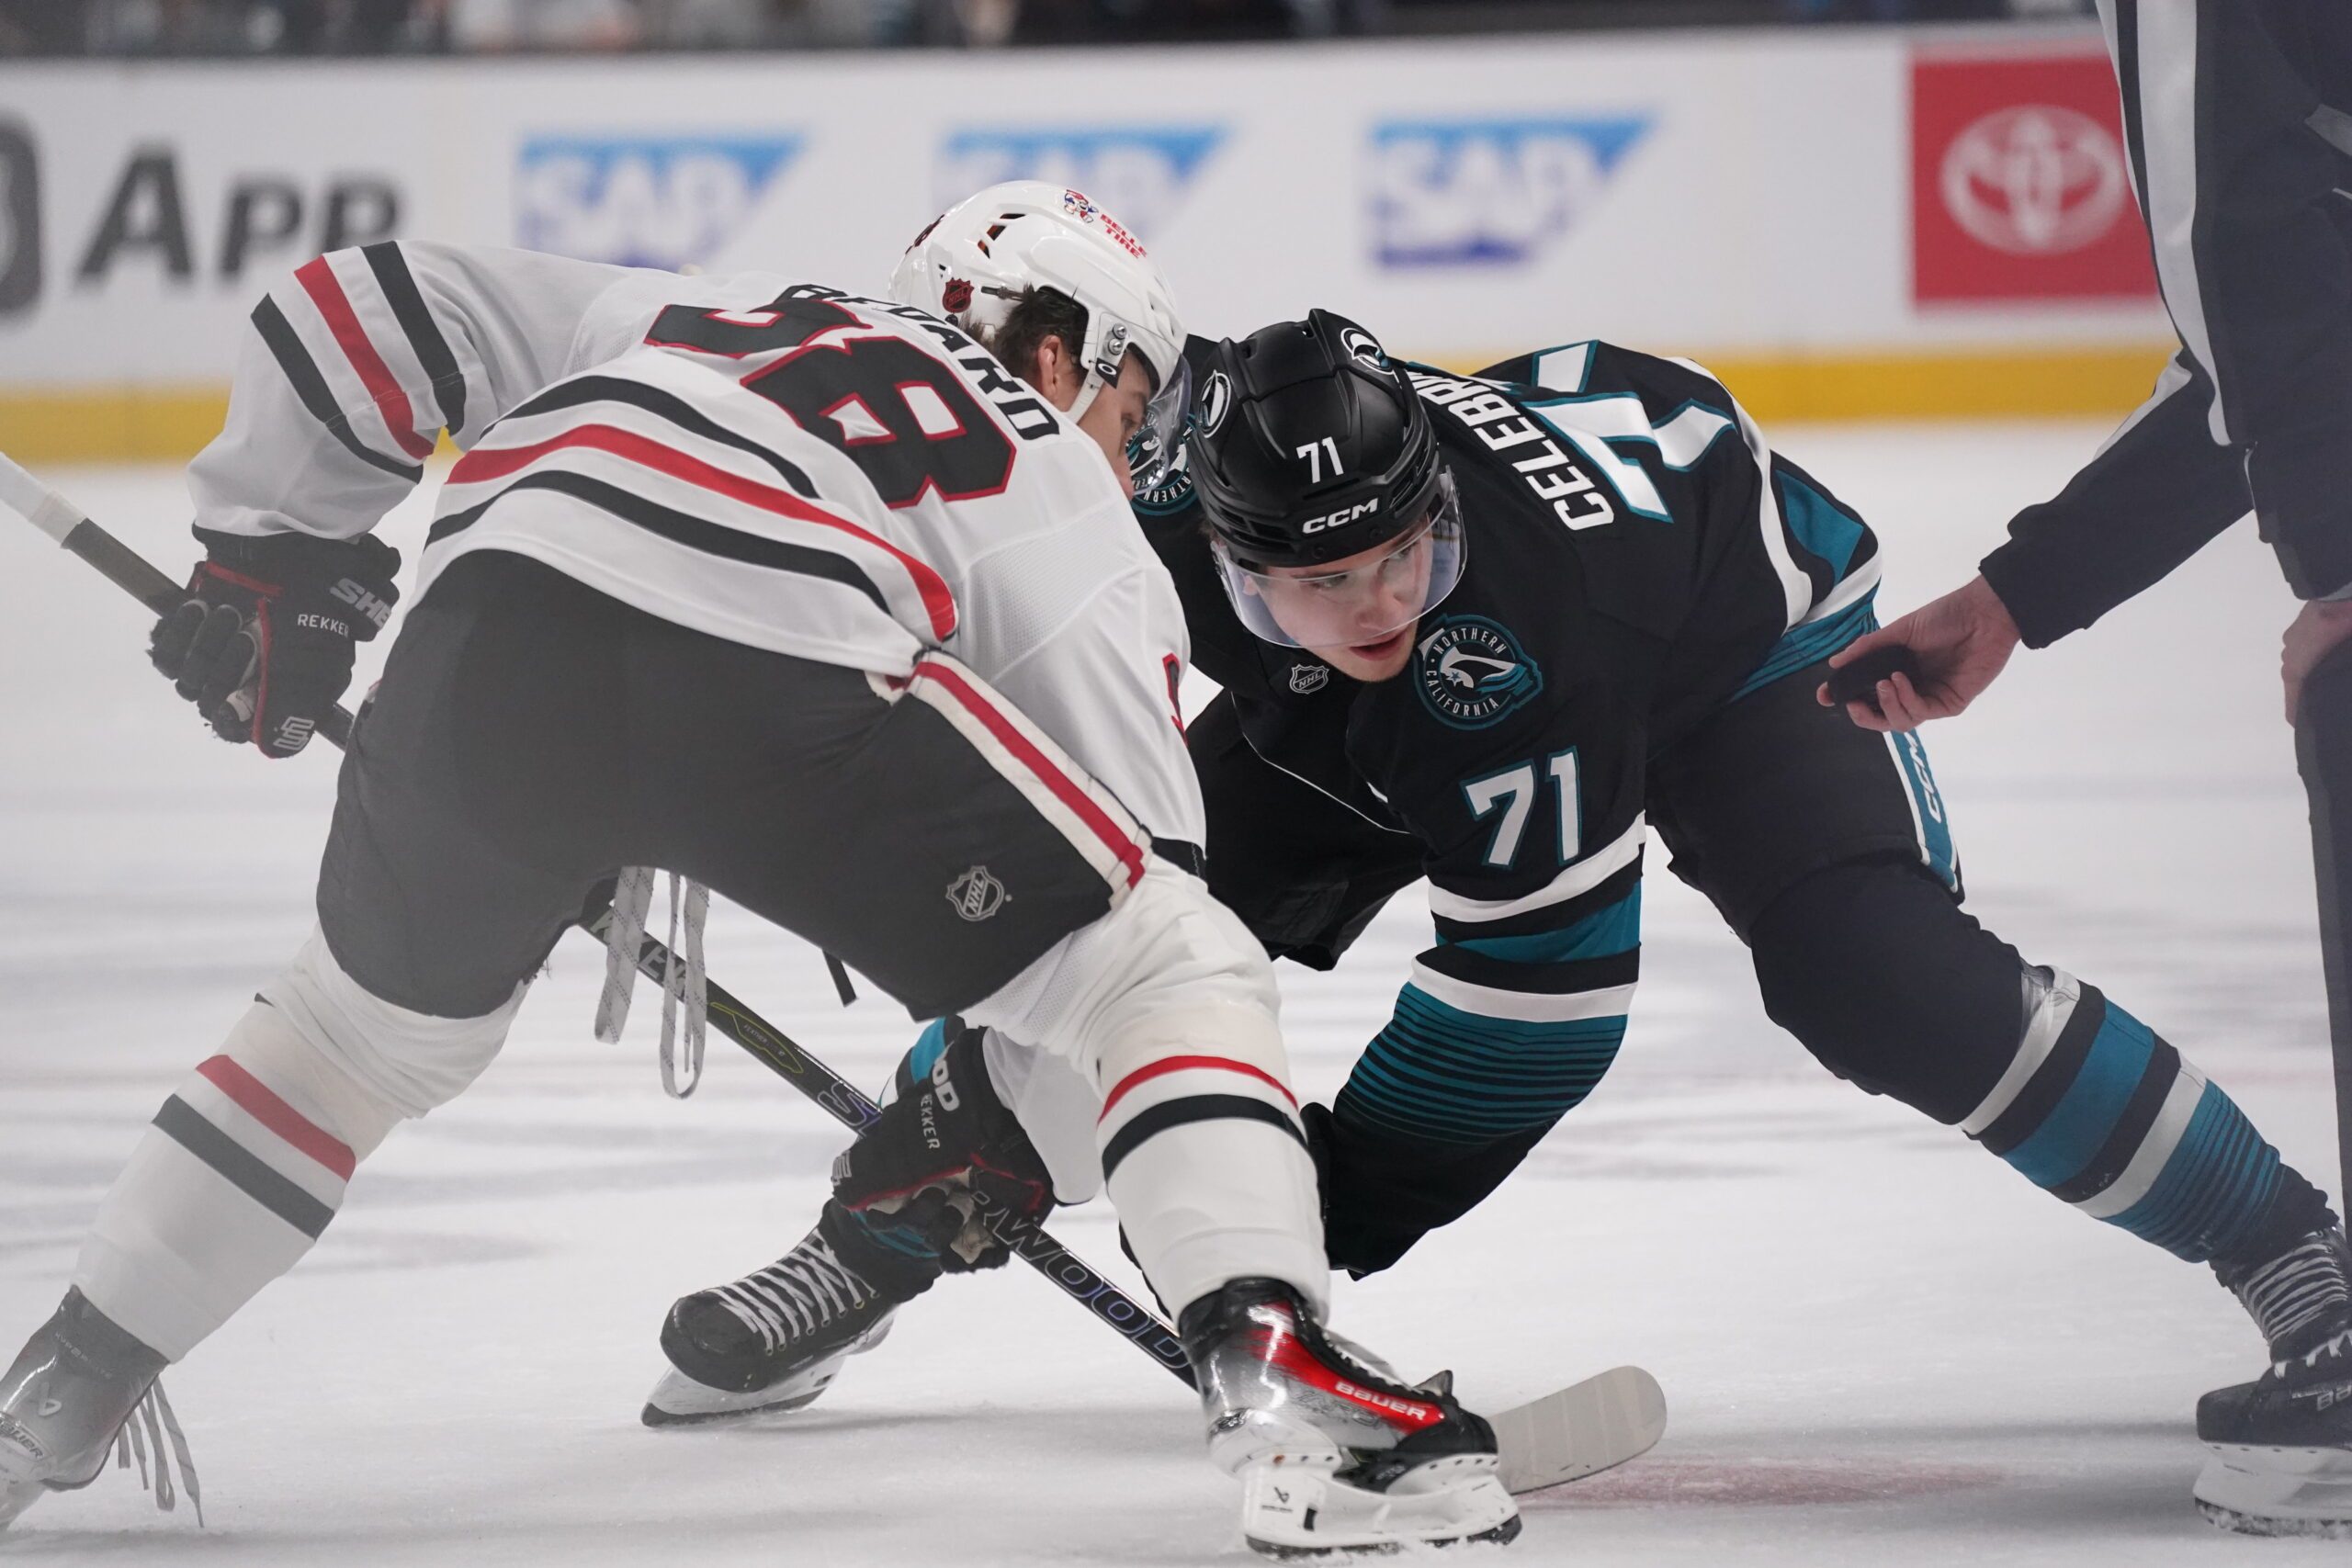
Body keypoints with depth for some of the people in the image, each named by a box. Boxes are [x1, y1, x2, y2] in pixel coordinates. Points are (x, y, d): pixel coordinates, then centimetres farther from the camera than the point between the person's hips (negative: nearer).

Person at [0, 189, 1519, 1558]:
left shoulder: (711, 315, 40)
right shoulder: (1078, 525, 28)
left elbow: (373, 308, 36)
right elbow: (1135, 853, 19)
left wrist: (271, 547, 45)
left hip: (489, 631, 5)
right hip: (777, 679, -5)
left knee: (372, 1019, 32)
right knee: (1181, 972, 9)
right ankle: (1283, 1387, -10)